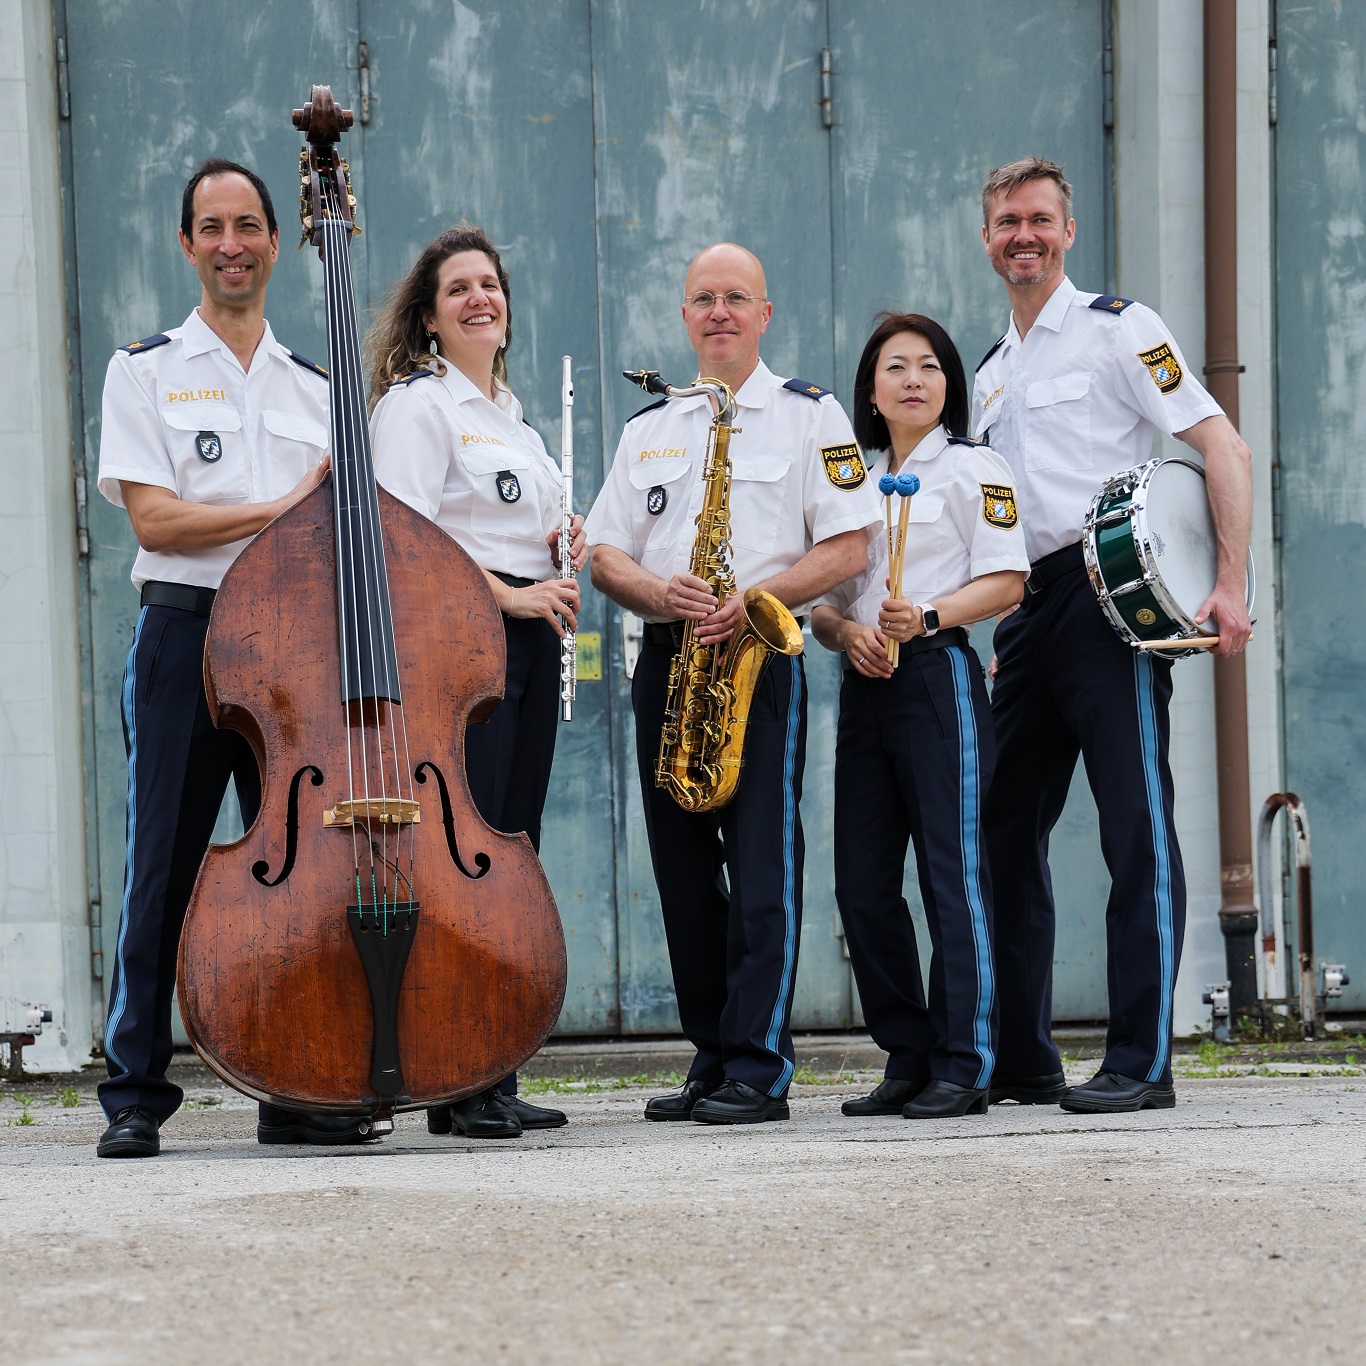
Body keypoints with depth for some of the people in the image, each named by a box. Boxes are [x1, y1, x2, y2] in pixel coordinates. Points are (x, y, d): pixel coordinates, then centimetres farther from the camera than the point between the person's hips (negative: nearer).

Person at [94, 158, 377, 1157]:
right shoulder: (146, 371, 5)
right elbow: (154, 518, -7)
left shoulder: (315, 388, 17)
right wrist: (282, 508, -11)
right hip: (184, 635, -3)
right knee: (165, 867, -5)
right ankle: (136, 1092, 1)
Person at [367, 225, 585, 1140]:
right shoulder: (417, 404, -4)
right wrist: (507, 591, -17)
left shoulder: (515, 415, 22)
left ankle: (498, 1080, 9)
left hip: (529, 642, 8)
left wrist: (561, 547, 10)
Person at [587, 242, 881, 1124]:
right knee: (683, 867, 6)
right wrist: (659, 593, -9)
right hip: (665, 658, 5)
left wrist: (754, 599, -16)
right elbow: (605, 554, 13)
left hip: (761, 656, -5)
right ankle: (713, 1058, 14)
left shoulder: (810, 415, 4)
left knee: (763, 866, -10)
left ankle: (761, 1070, -11)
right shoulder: (649, 429, 18)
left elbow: (849, 546, -3)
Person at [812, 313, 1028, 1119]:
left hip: (939, 676, -6)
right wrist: (845, 630, -4)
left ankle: (965, 1068, -7)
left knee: (953, 872, -9)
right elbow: (822, 600, 18)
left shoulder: (975, 468, 3)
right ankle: (908, 1060, 12)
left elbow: (1007, 583, -6)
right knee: (863, 887, 3)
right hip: (863, 686, 6)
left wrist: (926, 617, -20)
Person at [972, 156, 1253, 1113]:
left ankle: (1143, 1062, -10)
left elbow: (1223, 447, -8)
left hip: (1111, 593, -8)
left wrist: (1232, 584, -17)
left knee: (1137, 826, -9)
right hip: (1028, 607, 8)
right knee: (1003, 828, 7)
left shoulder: (1115, 328, 0)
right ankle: (1018, 1059, 15)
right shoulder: (992, 372, 21)